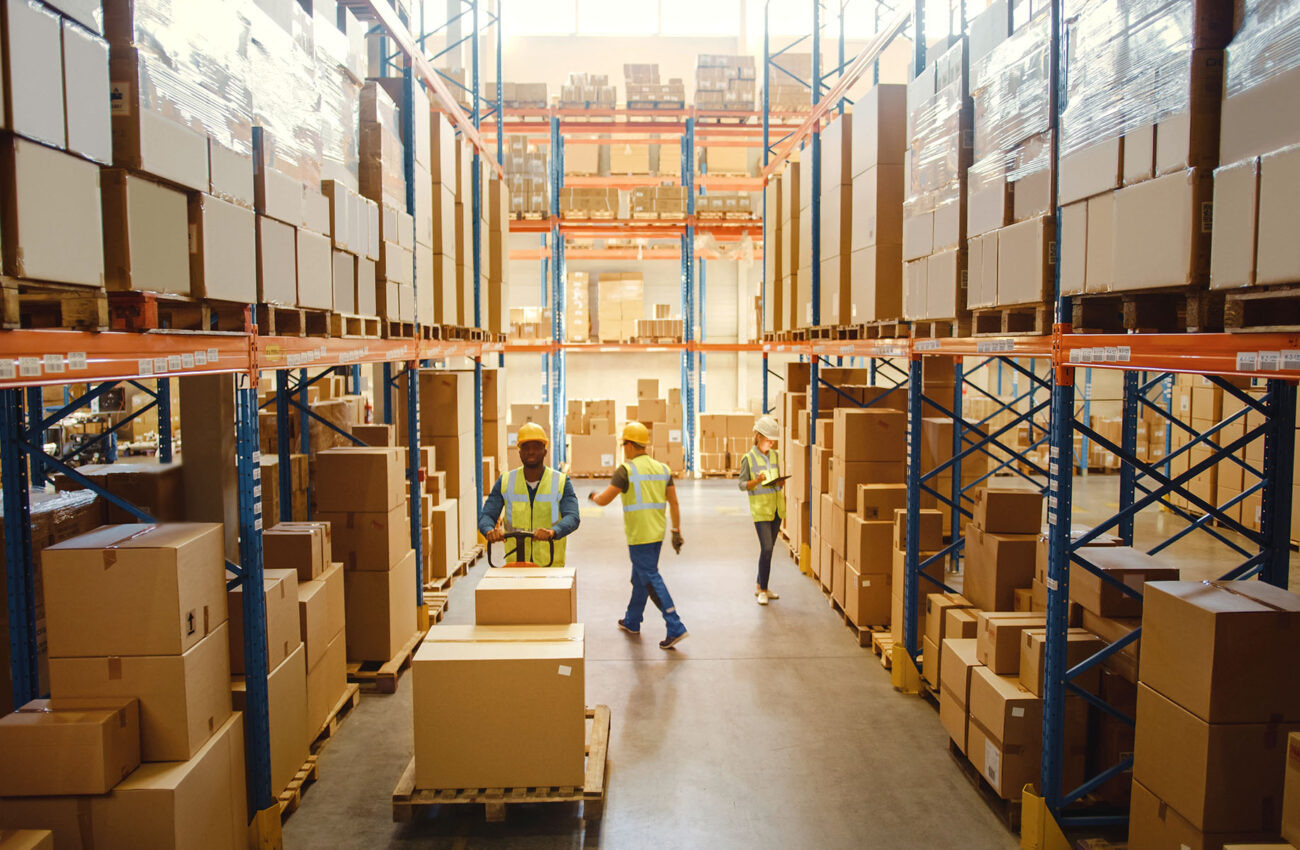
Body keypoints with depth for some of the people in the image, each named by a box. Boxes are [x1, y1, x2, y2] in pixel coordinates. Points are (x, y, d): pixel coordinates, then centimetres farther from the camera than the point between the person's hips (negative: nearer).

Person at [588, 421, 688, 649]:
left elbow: (604, 500, -10)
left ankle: (676, 628, -10)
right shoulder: (662, 468, 9)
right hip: (657, 533, 8)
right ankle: (632, 622, 34)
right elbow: (674, 504, 8)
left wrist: (593, 496, 12)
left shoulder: (627, 470, -12)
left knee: (651, 580, -6)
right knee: (640, 577, 20)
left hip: (639, 536, -8)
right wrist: (677, 532, 13)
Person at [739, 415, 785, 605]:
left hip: (776, 508, 6)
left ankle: (760, 586, 25)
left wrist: (780, 482, -6)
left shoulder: (776, 455, 9)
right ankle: (763, 591, -1)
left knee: (768, 549, 12)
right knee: (766, 549, -11)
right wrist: (756, 481, -26)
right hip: (760, 509, -6)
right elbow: (742, 484, -7)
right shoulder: (748, 458, -7)